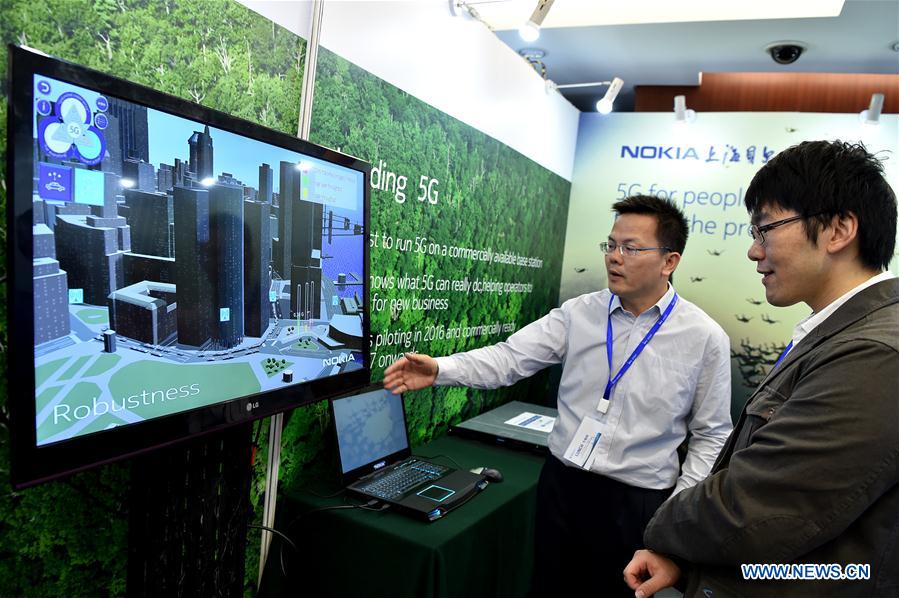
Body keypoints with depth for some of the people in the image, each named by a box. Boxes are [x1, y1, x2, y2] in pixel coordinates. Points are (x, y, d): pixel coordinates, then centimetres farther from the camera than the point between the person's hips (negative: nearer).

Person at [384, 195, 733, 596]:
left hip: (635, 503, -2)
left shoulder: (705, 338, -7)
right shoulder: (578, 313, -3)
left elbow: (711, 436, -1)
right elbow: (510, 358, -11)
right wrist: (440, 369, -25)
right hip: (560, 483, 2)